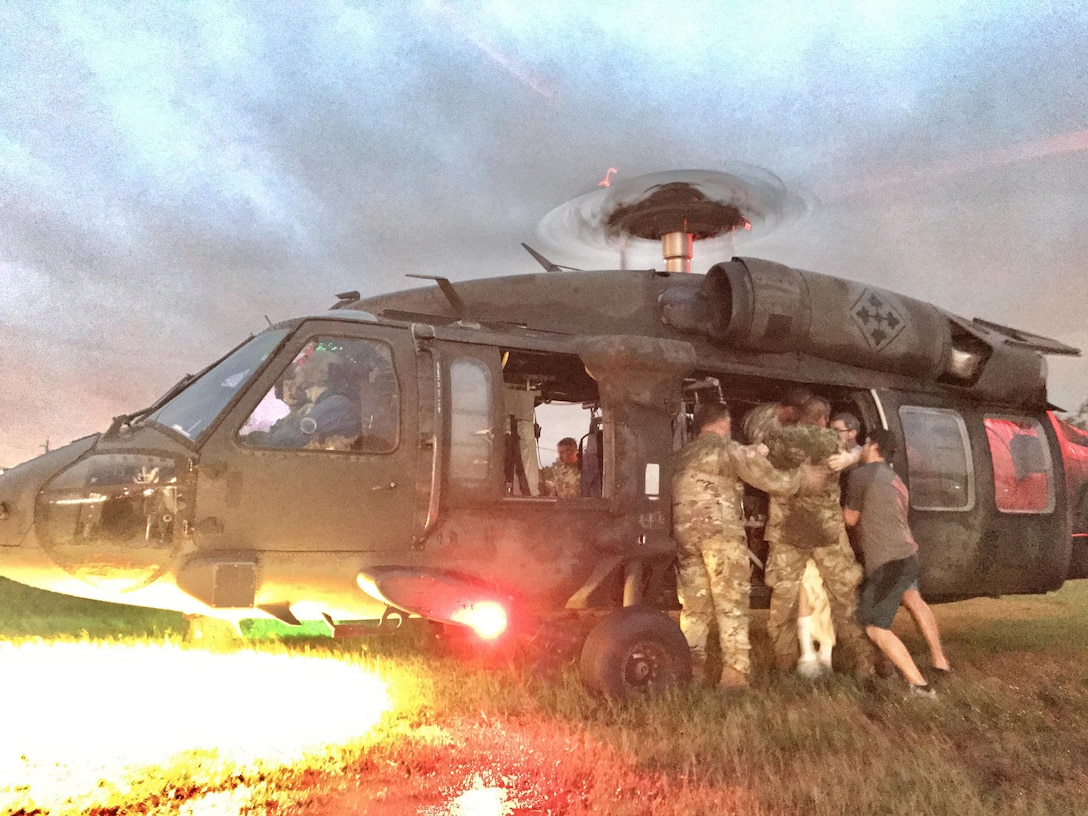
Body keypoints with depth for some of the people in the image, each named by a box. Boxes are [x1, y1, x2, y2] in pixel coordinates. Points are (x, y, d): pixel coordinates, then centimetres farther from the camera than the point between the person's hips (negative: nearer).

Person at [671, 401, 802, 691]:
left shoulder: (683, 454, 21)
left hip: (685, 533, 6)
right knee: (731, 605, -1)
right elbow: (770, 480, 0)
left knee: (694, 604, 13)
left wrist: (753, 453, 35)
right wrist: (800, 475, 15)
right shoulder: (729, 449, 1)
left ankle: (691, 668, 15)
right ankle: (734, 673, -4)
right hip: (721, 531, -6)